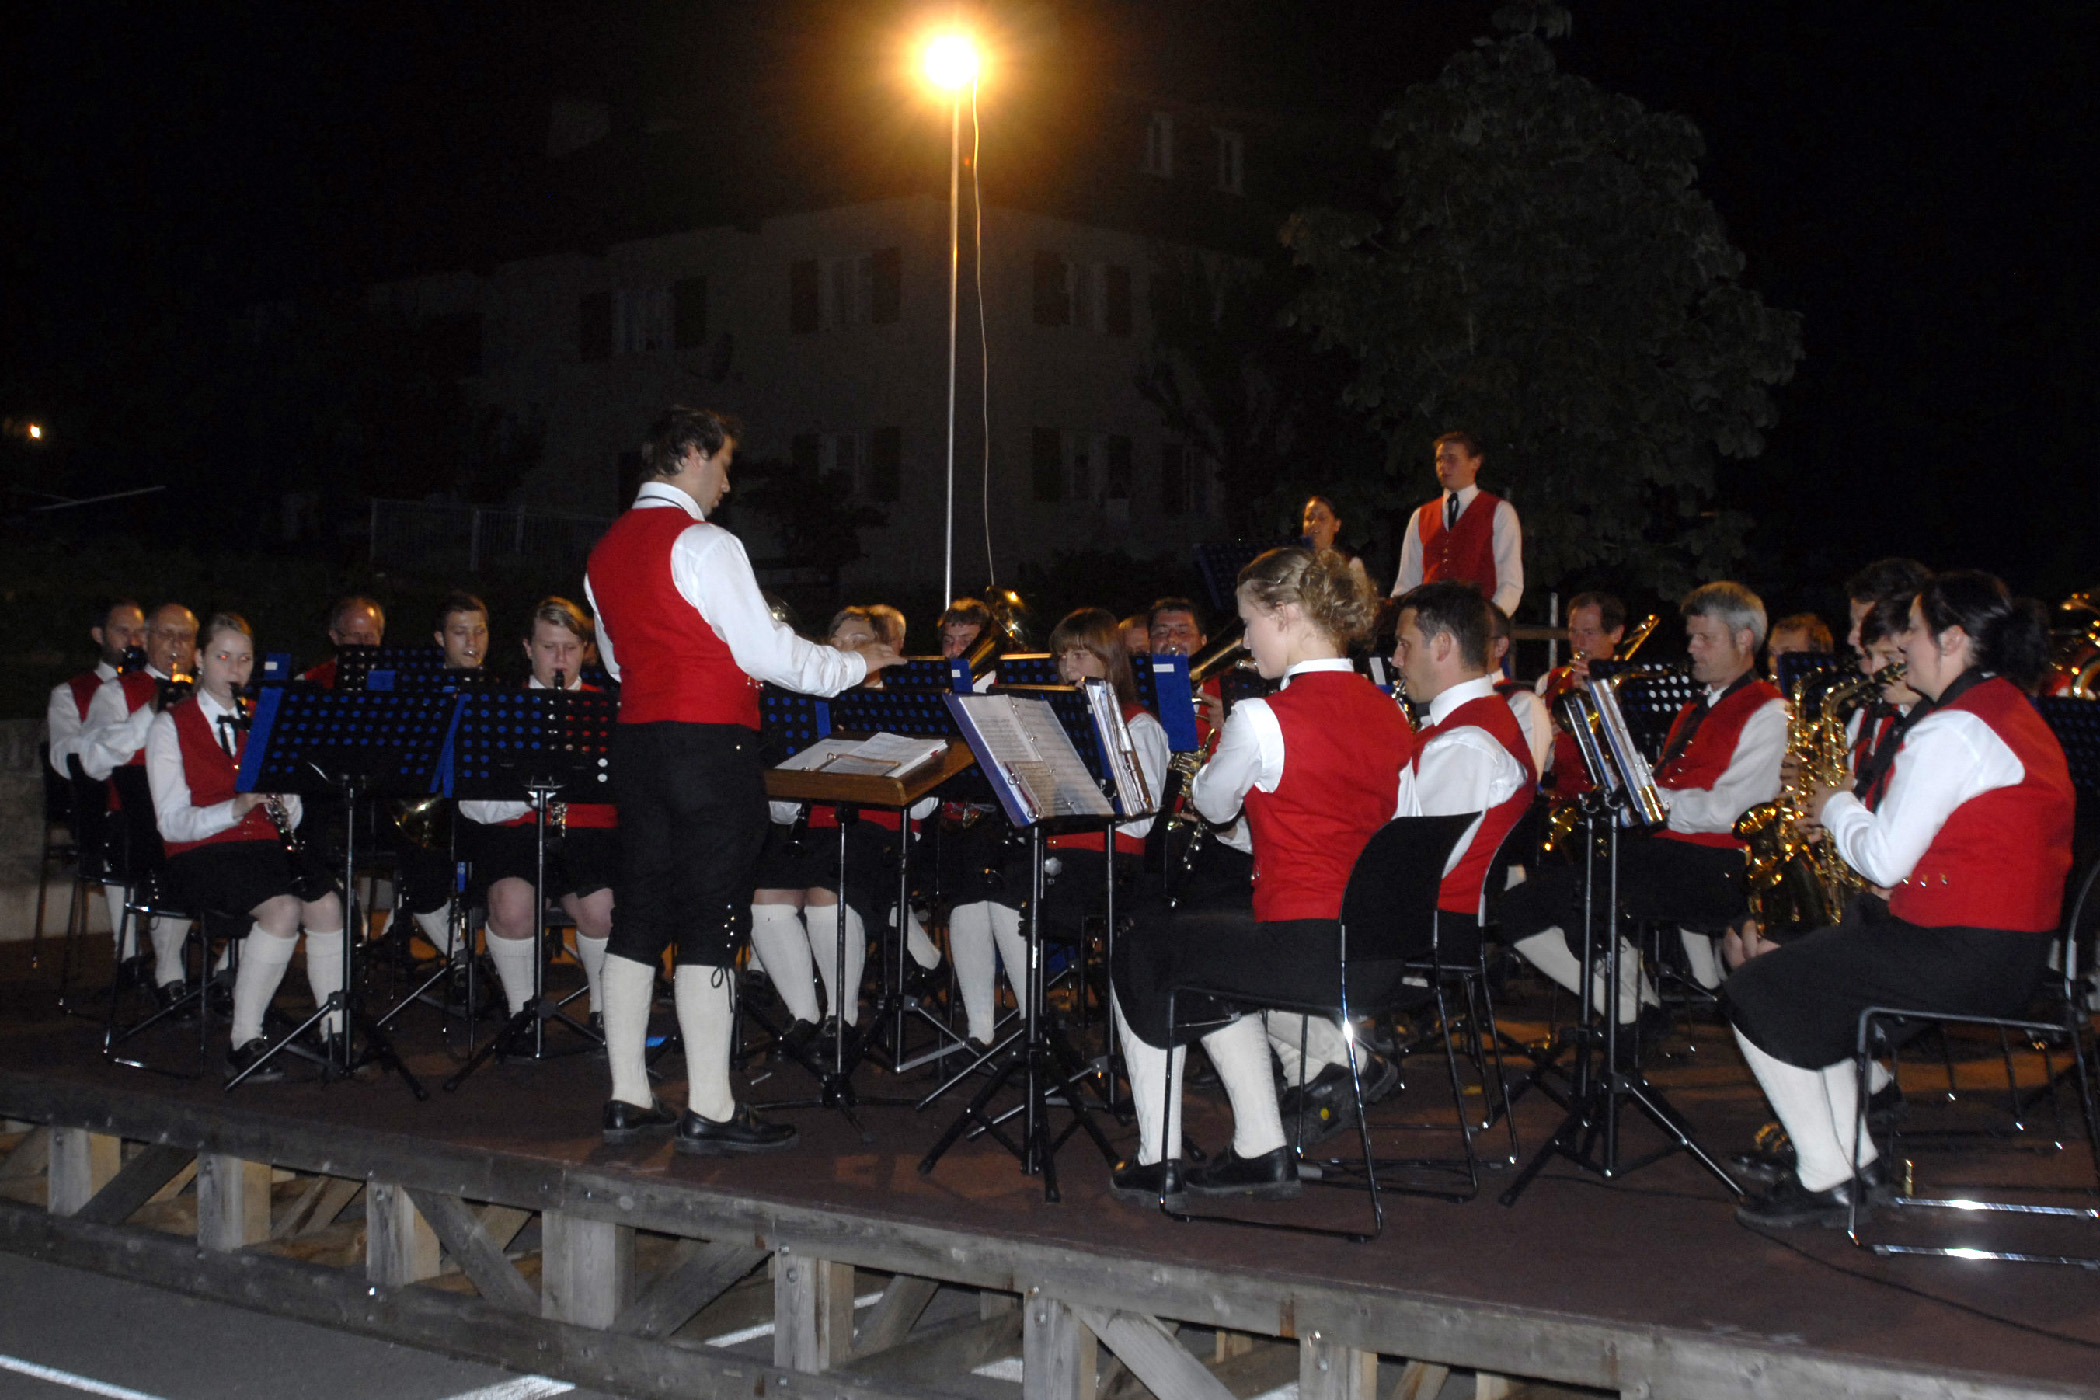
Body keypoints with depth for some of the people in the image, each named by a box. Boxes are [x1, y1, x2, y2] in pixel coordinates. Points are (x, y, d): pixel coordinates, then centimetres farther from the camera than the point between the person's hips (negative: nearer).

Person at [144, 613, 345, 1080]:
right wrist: (234, 810, -23)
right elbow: (172, 823, -7)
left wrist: (283, 804, -10)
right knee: (283, 907, -32)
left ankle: (336, 1033, -19)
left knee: (327, 902, -27)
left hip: (264, 845, 4)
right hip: (201, 854, -4)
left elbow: (293, 813, 14)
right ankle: (245, 1042, -23)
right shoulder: (171, 726, 5)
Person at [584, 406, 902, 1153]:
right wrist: (856, 665, 0)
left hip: (637, 742, 8)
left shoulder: (607, 551, 13)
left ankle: (628, 1099, 13)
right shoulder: (703, 545, -12)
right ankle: (709, 1111, -3)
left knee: (639, 917, 10)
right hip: (710, 742, -8)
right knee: (711, 924, -5)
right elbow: (765, 650, -13)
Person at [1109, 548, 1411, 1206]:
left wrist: (1219, 753, 23)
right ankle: (1259, 1151, 29)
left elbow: (1213, 806, 4)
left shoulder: (1264, 719, -16)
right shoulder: (1390, 715, 6)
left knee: (1140, 946, 17)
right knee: (1213, 914, 31)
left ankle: (1157, 1160, 25)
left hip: (1303, 952, -7)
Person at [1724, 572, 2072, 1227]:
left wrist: (1836, 807, 0)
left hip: (1956, 956, -10)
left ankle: (1825, 1181, 1)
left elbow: (1884, 860, -18)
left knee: (1755, 993, -3)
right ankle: (1858, 1160, 21)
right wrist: (1851, 813, 12)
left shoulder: (1951, 732, -18)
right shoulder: (2015, 714, 15)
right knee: (1812, 983, 23)